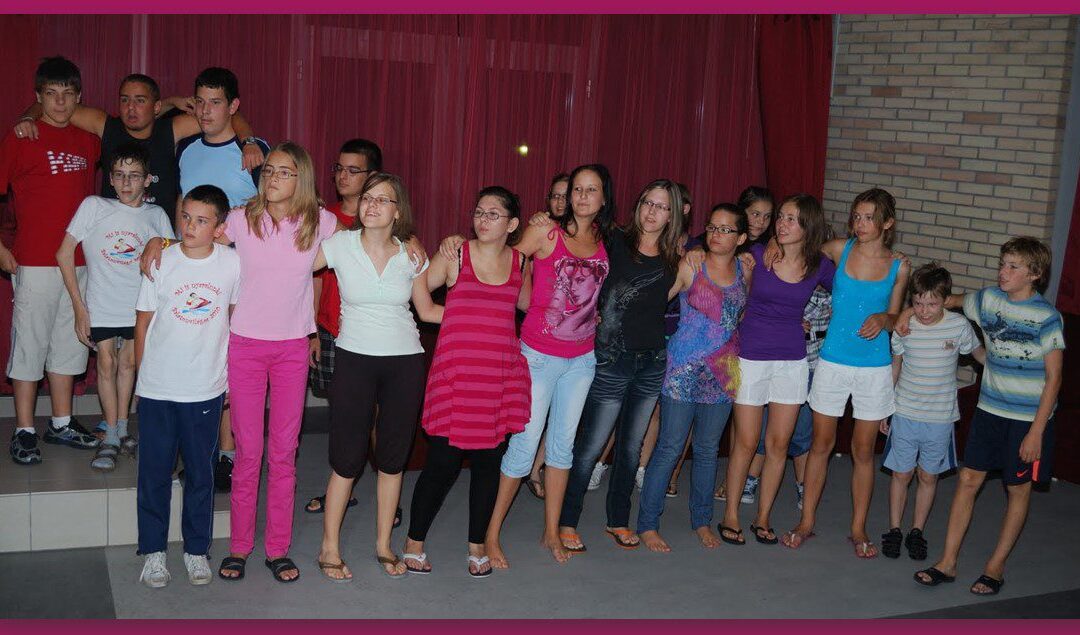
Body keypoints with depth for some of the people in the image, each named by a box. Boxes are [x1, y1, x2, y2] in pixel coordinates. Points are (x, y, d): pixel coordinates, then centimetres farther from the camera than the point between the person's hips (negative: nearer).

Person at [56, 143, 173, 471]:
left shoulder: (156, 216, 0)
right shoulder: (94, 206, -6)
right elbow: (64, 254, -4)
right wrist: (78, 305, -7)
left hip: (140, 305, 2)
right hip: (101, 305, -2)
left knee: (129, 362, 11)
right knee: (107, 362, -3)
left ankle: (121, 429, 25)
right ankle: (111, 437, 6)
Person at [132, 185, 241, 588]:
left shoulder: (232, 263, -5)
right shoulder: (161, 263, -6)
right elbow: (143, 322, 3)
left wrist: (229, 370, 11)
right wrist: (143, 374, 5)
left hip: (206, 389, 0)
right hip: (157, 389, 0)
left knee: (200, 473, 11)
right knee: (154, 472, 8)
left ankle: (197, 549, 25)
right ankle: (153, 551, 22)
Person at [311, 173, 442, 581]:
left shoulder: (411, 255, 1)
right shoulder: (340, 245, -4)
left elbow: (427, 310, 10)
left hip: (405, 362, 2)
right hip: (354, 360, -2)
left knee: (393, 456, 10)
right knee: (347, 459, -1)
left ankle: (383, 545, 26)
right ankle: (329, 549, 16)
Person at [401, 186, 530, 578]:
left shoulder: (519, 262, 10)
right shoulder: (454, 256, 0)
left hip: (503, 376, 3)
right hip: (457, 374, -3)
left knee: (489, 462, 9)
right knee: (444, 462, -1)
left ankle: (477, 545, 26)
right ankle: (414, 542, 18)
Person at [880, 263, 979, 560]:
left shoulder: (959, 326, -9)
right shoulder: (904, 327, -7)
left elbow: (981, 354, 10)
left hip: (940, 418, 0)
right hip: (905, 414, 0)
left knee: (928, 476, 11)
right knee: (901, 474, 8)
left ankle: (917, 532, 25)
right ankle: (894, 530, 22)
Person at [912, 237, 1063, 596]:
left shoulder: (1046, 317, -14)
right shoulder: (989, 300, -1)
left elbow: (1054, 377, -12)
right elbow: (954, 301, 21)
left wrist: (1036, 431, -14)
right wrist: (911, 310, 6)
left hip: (1029, 417, -4)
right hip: (990, 408, 5)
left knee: (1018, 489, 8)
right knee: (968, 480, 3)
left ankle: (996, 567, 20)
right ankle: (948, 562, 10)